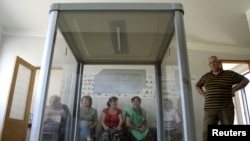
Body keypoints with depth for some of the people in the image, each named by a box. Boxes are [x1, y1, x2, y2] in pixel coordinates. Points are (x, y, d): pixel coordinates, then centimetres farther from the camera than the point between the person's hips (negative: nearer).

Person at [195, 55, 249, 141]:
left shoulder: (229, 74, 5)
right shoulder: (205, 77, 12)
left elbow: (245, 80, 12)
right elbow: (197, 86, 28)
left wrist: (233, 90, 2)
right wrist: (203, 95, 11)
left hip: (226, 109, -1)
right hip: (210, 109, 1)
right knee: (207, 133, -9)